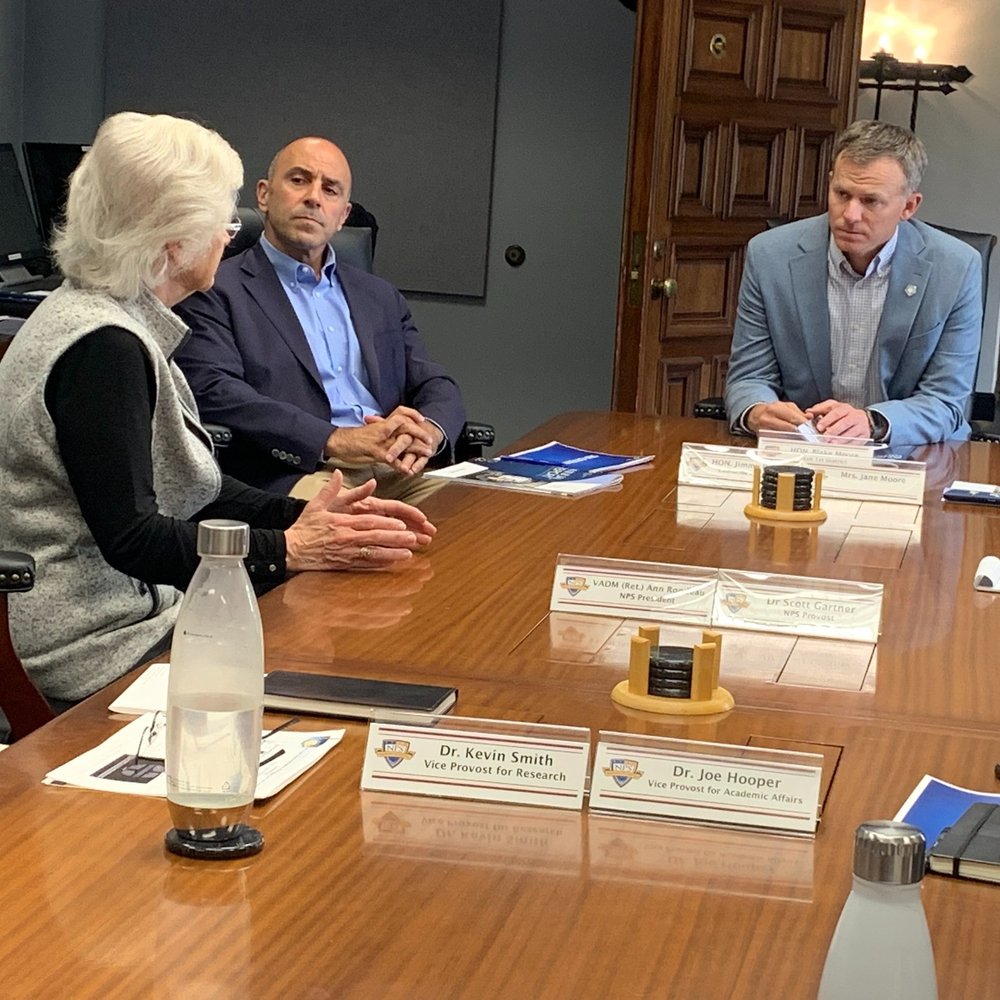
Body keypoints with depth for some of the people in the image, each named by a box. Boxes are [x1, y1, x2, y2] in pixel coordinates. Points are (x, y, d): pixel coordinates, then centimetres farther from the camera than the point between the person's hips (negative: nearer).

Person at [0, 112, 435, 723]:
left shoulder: (112, 320, 11)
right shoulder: (105, 348, -20)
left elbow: (189, 486, 13)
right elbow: (129, 539, -23)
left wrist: (312, 516, 1)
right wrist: (290, 548, -21)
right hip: (99, 649, -10)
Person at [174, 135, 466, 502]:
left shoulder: (380, 297, 26)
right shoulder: (215, 291, 7)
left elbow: (438, 388, 21)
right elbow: (213, 393, -8)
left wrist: (426, 432, -6)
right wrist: (337, 442, -18)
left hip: (398, 471, 6)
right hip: (295, 477, -6)